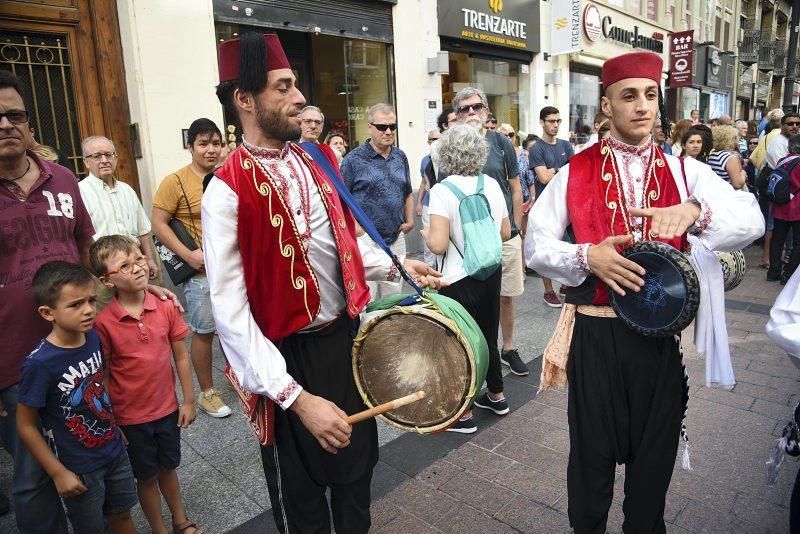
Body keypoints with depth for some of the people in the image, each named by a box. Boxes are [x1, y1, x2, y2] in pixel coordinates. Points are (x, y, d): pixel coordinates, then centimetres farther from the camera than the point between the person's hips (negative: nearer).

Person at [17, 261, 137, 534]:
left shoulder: (94, 337, -10)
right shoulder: (40, 363, -26)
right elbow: (26, 425, -16)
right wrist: (58, 473, -12)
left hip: (116, 452, 5)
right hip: (79, 468, -5)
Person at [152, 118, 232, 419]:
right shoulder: (176, 182, -9)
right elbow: (159, 225, -9)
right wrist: (187, 254, -18)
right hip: (202, 272, -5)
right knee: (203, 333, 6)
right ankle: (207, 393, 22)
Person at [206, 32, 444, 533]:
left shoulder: (317, 161, 3)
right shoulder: (228, 191, -19)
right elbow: (231, 314, -22)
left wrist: (394, 266, 2)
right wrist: (296, 397, -25)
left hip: (345, 338, 6)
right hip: (289, 356, -6)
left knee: (358, 464, 25)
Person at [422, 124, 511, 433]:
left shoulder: (442, 190, -17)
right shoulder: (492, 185, 0)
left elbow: (438, 245, -25)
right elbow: (506, 233, 6)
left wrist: (426, 233, -4)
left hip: (459, 280, -6)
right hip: (491, 272, 6)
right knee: (488, 337, 23)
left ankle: (464, 414, 21)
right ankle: (496, 395, 42)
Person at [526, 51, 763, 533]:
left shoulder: (685, 172, 5)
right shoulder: (575, 173, -1)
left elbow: (752, 220, -6)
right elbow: (537, 248, -2)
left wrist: (695, 211, -26)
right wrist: (587, 256, -20)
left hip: (663, 335, 2)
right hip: (595, 335, -2)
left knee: (654, 457, 17)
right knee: (592, 456, 13)